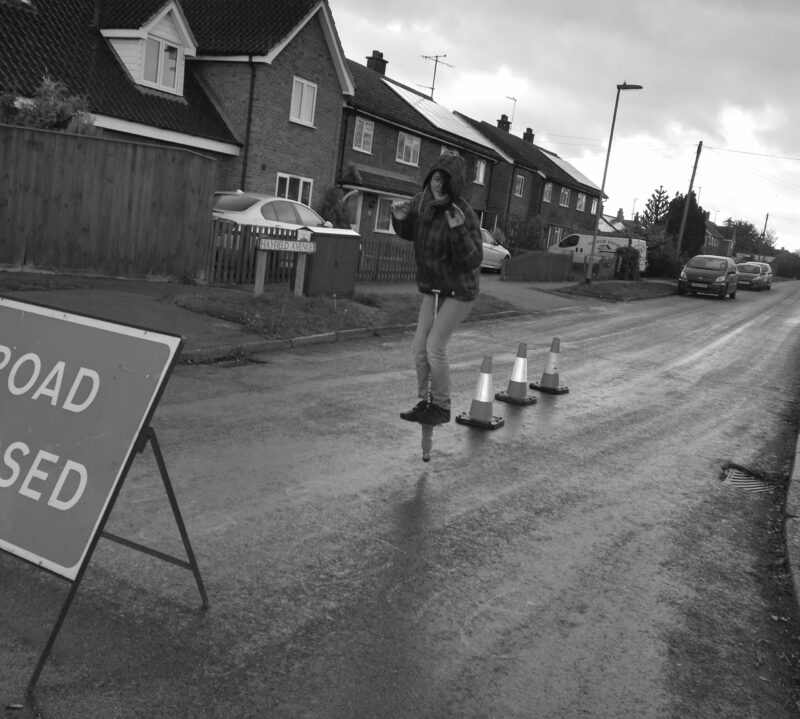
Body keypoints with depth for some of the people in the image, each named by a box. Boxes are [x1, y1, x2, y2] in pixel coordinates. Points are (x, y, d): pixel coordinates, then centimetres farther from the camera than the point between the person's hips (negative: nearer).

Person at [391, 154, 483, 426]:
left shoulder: (463, 214, -24)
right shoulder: (421, 201, -6)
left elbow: (473, 260, -26)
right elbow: (409, 234, 12)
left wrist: (458, 230, -39)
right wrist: (400, 218, -9)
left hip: (459, 289, -6)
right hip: (432, 287, 7)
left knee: (435, 347, -10)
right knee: (419, 347, 6)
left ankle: (441, 407, 7)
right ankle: (424, 402, 20)